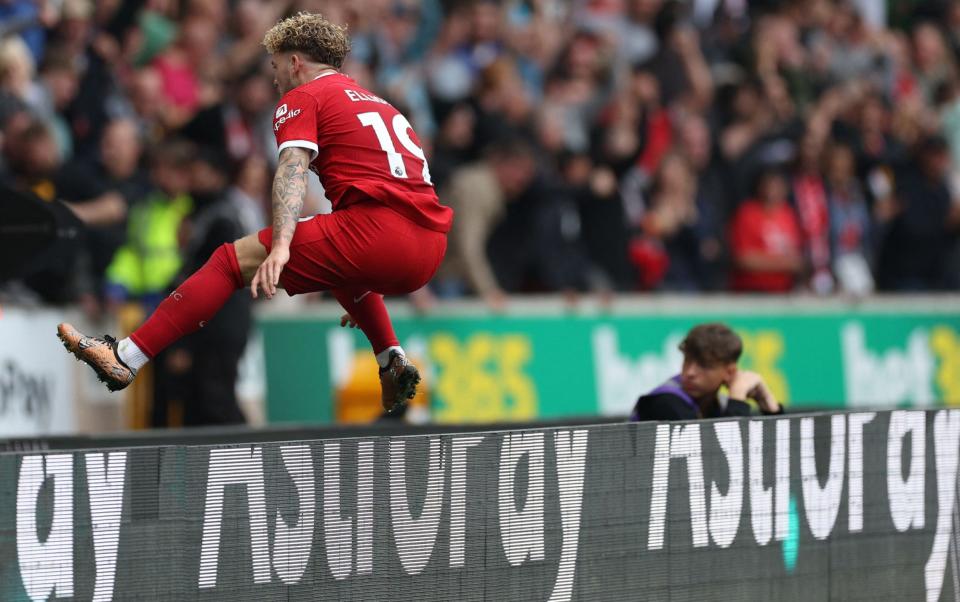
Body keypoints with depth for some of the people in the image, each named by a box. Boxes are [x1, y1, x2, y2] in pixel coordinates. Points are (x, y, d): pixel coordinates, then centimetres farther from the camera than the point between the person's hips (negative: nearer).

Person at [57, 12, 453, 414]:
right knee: (345, 272, 42)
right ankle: (393, 363, 25)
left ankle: (125, 358, -9)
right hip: (430, 250, 8)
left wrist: (280, 247, -25)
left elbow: (293, 170, -10)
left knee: (233, 259, -3)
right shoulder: (375, 103, 33)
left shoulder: (302, 98, 9)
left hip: (376, 231, -8)